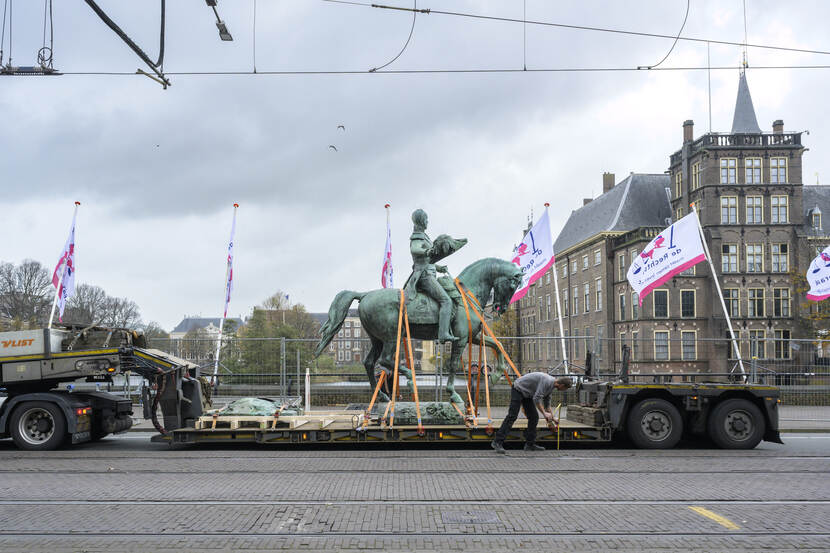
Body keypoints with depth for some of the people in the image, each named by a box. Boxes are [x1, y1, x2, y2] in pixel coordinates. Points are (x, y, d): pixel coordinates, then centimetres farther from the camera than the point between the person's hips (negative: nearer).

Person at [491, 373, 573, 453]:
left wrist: (552, 417, 20)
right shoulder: (546, 381, -26)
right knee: (512, 416, -16)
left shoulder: (551, 386, 5)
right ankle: (497, 442, -18)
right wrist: (544, 413, -27)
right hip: (518, 389, -10)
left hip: (527, 394, 10)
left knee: (534, 417, 4)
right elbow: (537, 398, -31)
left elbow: (547, 403, 18)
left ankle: (530, 444, 8)